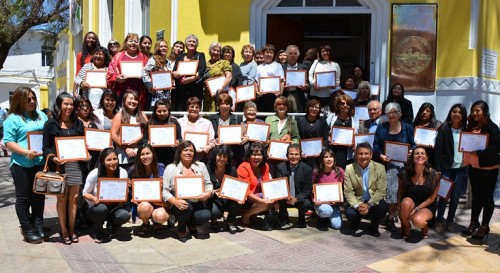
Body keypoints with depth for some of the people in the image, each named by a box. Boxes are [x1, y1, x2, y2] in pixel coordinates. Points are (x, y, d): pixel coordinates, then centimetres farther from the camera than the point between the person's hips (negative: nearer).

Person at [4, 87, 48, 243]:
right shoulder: (13, 119, -5)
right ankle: (27, 230, 13)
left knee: (39, 196, 12)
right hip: (22, 165, -5)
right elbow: (8, 142, -10)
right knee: (23, 197, 4)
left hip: (41, 163, 5)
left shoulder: (41, 116, 12)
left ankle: (38, 226, 23)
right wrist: (26, 152, -23)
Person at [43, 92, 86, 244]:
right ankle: (63, 231, 11)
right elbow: (47, 147, -3)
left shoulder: (78, 123, 13)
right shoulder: (50, 124, 0)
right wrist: (53, 158, -21)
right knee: (62, 199, 2)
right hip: (60, 166, -3)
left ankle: (71, 229, 14)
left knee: (73, 198, 5)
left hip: (76, 165, 3)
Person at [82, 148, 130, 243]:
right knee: (101, 209, -37)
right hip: (95, 207, -1)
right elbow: (85, 193, -3)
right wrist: (93, 198, -25)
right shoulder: (94, 174, -14)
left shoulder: (123, 173, -8)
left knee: (125, 215, -30)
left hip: (113, 207, 2)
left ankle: (111, 227, 8)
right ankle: (97, 232, -3)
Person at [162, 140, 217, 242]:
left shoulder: (201, 165, 9)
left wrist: (208, 194, -16)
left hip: (199, 203, 4)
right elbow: (165, 190, -6)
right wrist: (175, 201, -25)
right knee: (186, 207, -37)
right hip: (180, 204, -4)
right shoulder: (171, 168, -1)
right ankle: (181, 229, -1)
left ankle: (191, 224, 13)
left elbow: (208, 184, 8)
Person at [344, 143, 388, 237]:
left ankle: (373, 228, 2)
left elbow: (381, 190, -12)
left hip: (373, 202, 1)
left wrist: (368, 205, -25)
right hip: (357, 202, 0)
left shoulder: (380, 168, -9)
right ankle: (355, 224, 11)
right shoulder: (349, 169, -8)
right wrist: (357, 206, -26)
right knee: (350, 213, -30)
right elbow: (348, 191, -10)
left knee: (383, 207, -30)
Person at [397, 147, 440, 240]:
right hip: (410, 204, 2)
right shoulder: (405, 174, -10)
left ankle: (424, 226, 7)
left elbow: (432, 197, -9)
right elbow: (400, 193, 1)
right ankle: (406, 227, -4)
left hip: (427, 207, -2)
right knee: (406, 202, -34)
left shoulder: (434, 174, -14)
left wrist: (417, 209, -18)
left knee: (417, 221, -34)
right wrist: (400, 208, -15)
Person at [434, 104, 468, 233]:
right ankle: (439, 221, 15)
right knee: (444, 196, -1)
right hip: (446, 168, -3)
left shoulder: (466, 130, 6)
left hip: (460, 169, 3)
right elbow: (437, 150, -6)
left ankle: (450, 220, 23)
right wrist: (437, 169, -11)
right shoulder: (444, 129, -3)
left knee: (455, 197, 8)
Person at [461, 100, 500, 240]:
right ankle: (474, 222, 26)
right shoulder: (471, 126, 7)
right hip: (473, 166, 6)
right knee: (476, 195, 15)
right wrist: (467, 154, -2)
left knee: (487, 197, 5)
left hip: (488, 168, -6)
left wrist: (478, 153, -24)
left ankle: (484, 226, 15)